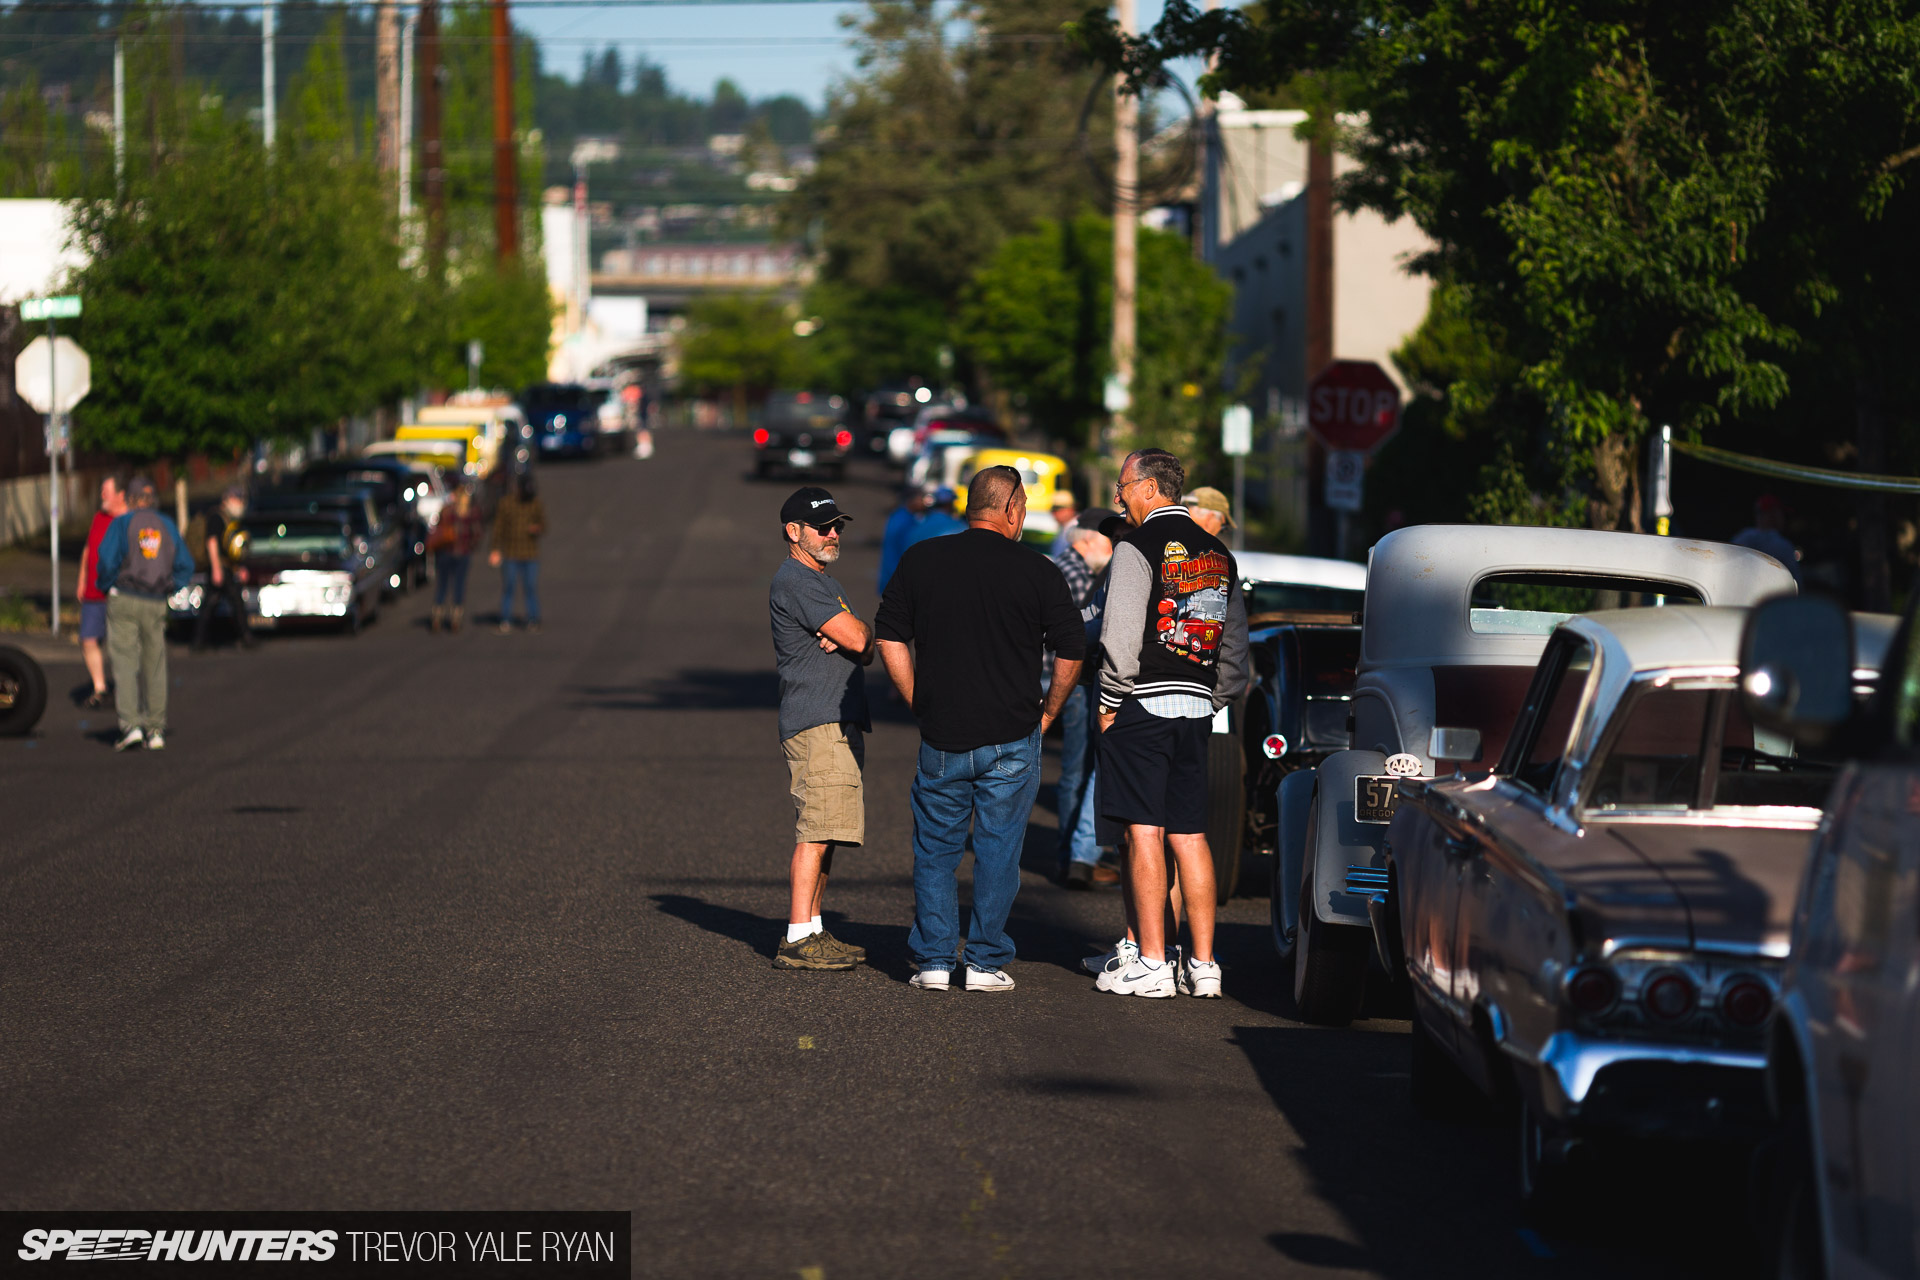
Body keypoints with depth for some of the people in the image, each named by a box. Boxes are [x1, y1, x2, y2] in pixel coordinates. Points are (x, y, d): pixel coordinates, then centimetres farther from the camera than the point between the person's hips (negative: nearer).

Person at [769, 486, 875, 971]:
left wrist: (846, 639, -4)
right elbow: (860, 639, -17)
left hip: (841, 723, 10)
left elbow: (864, 650, 18)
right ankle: (797, 940, -16)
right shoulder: (796, 581, -10)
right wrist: (859, 633, 6)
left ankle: (811, 930, 16)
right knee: (816, 831, -14)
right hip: (817, 725, -10)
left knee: (825, 832, 11)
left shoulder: (821, 581, 24)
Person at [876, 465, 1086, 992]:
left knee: (935, 849, 11)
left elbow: (889, 638, 5)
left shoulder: (920, 560, 2)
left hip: (941, 734, 2)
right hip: (1012, 738, -2)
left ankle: (933, 961, 9)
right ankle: (986, 963, 6)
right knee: (998, 850, 5)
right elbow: (1071, 653, -1)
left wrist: (920, 703, 13)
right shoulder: (1037, 572, -4)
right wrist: (1047, 712, 13)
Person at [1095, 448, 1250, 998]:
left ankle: (1152, 963, -4)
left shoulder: (1137, 549, -9)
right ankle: (1202, 964, 6)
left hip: (1143, 705, -6)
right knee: (1190, 836, 8)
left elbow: (1120, 639, -15)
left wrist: (1110, 703, -5)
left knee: (1145, 834, -4)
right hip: (1197, 708, 6)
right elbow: (1237, 647, 17)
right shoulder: (1218, 554, 14)